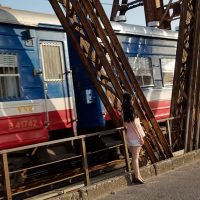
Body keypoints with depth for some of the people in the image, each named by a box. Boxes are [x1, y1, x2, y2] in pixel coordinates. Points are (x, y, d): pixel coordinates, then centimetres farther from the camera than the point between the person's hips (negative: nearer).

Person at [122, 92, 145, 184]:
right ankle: (137, 176, 2)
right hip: (135, 136, -7)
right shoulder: (132, 111, -17)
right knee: (135, 157, -3)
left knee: (134, 156, 13)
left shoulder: (124, 112, 5)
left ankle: (137, 175, 19)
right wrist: (140, 137, -13)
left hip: (129, 136, 7)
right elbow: (135, 126, -17)